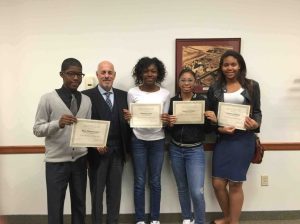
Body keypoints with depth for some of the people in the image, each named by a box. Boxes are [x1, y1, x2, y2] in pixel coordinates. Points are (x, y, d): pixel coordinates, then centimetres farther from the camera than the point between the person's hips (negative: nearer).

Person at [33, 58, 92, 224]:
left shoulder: (86, 100, 6)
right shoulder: (48, 99, -5)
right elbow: (37, 129, -5)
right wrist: (58, 123, -22)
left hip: (80, 160, 4)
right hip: (56, 162, -3)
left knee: (79, 203, 17)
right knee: (55, 206, 8)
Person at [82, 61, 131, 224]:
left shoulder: (123, 95, 8)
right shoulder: (87, 95, -5)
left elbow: (127, 122, 8)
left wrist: (127, 146, -1)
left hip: (118, 151, 4)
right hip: (97, 151, -3)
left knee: (115, 192, 15)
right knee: (96, 192, 12)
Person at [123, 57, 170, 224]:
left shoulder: (165, 93, 0)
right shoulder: (132, 93, -3)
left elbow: (165, 120, 3)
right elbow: (130, 120, 2)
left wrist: (166, 120, -20)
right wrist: (128, 118, -21)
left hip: (157, 141, 1)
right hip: (138, 141, -1)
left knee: (155, 181, 11)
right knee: (140, 182, 7)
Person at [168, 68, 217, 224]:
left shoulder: (202, 100, -5)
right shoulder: (172, 101, -2)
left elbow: (207, 130, 0)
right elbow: (167, 129, 3)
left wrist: (213, 121, -20)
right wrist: (169, 124, -18)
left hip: (195, 150, -2)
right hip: (176, 150, 3)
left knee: (197, 192, -7)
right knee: (182, 188, 17)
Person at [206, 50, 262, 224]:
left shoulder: (252, 86, 3)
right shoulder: (215, 89, 6)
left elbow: (257, 111, 5)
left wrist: (255, 123, -16)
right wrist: (219, 128, -13)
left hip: (244, 139, -2)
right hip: (223, 139, 3)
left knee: (235, 183, 5)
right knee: (218, 183, 6)